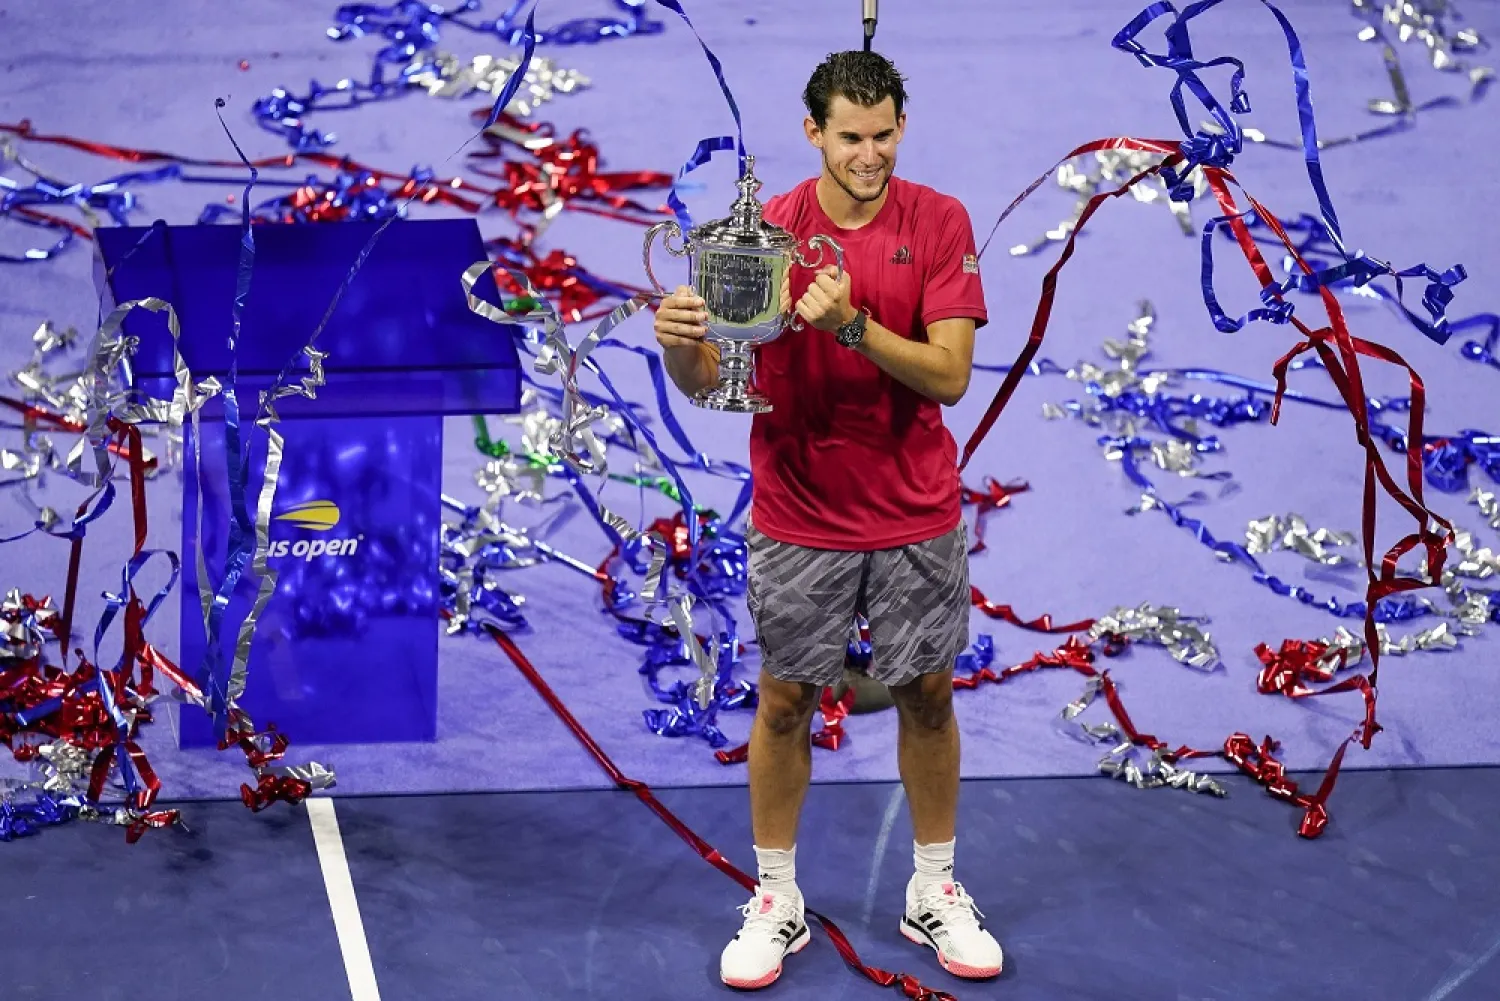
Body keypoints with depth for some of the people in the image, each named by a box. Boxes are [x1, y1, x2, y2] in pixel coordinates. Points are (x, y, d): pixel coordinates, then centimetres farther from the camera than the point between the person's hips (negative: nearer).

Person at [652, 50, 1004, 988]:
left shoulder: (940, 223, -8)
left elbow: (950, 375, -17)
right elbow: (706, 379, -10)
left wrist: (852, 324, -31)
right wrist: (680, 340, -33)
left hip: (917, 517, 0)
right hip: (798, 518, 0)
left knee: (928, 696, 11)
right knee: (786, 700, 8)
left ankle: (935, 893, 28)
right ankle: (777, 901, 23)